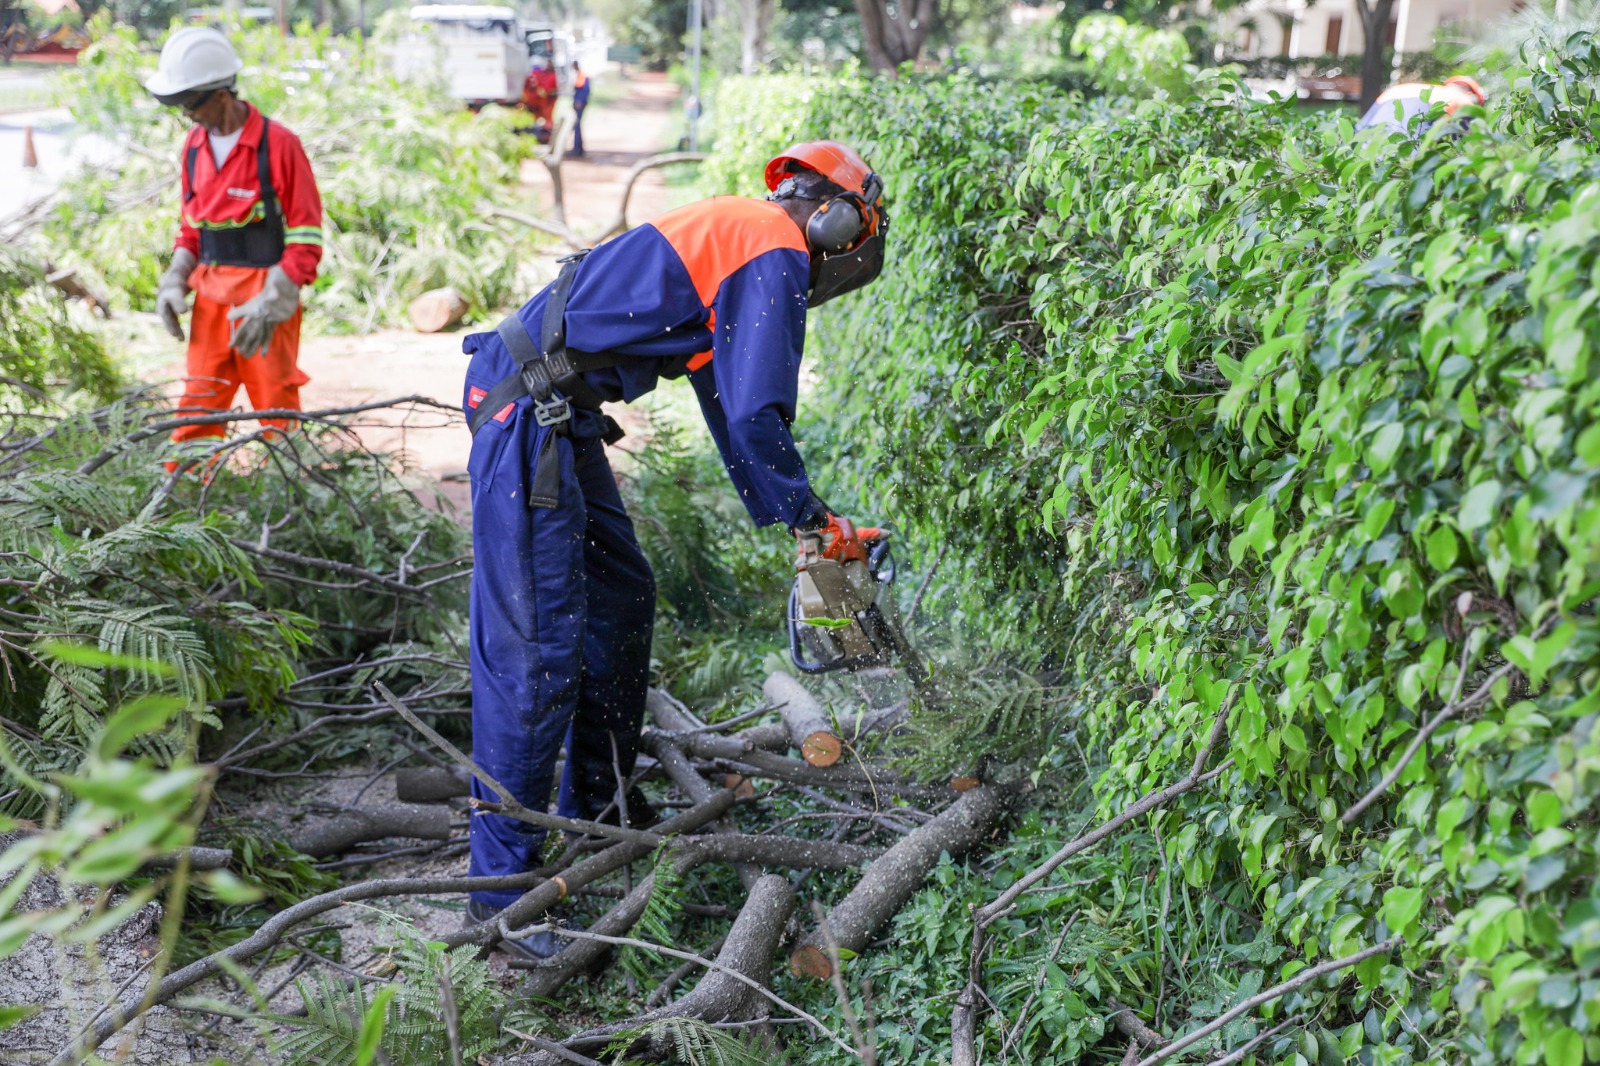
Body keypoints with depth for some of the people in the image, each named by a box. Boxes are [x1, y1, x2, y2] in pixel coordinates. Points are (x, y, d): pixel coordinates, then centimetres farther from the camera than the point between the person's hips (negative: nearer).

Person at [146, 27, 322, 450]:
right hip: (211, 299, 5)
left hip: (265, 300, -5)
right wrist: (174, 283, 6)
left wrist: (270, 306, -16)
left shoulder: (278, 145, -11)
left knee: (276, 412, 3)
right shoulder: (195, 145, 9)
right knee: (196, 413, 6)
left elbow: (305, 240, -10)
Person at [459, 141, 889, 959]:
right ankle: (500, 887, -5)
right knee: (538, 649, -10)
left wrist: (780, 514, 30)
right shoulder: (775, 256, -8)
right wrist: (808, 517, -2)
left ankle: (595, 817, 30)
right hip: (528, 413, -11)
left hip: (557, 415, 11)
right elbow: (756, 416, -17)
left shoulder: (733, 233, 23)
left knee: (619, 598, 18)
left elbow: (726, 400, 29)